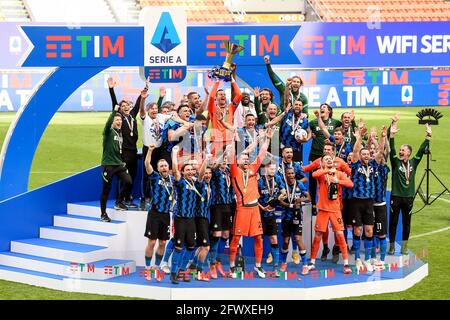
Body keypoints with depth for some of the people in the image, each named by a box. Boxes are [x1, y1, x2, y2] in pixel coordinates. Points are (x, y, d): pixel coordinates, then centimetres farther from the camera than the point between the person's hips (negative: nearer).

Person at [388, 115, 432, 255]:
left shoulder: (413, 162, 6)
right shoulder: (396, 162, 1)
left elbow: (421, 150, 2)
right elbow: (391, 149, -11)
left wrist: (428, 137, -6)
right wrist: (392, 135, -24)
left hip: (409, 197, 2)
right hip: (395, 196, -2)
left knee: (406, 222, 7)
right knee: (393, 222, 2)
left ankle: (404, 246, 14)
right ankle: (392, 245, 9)